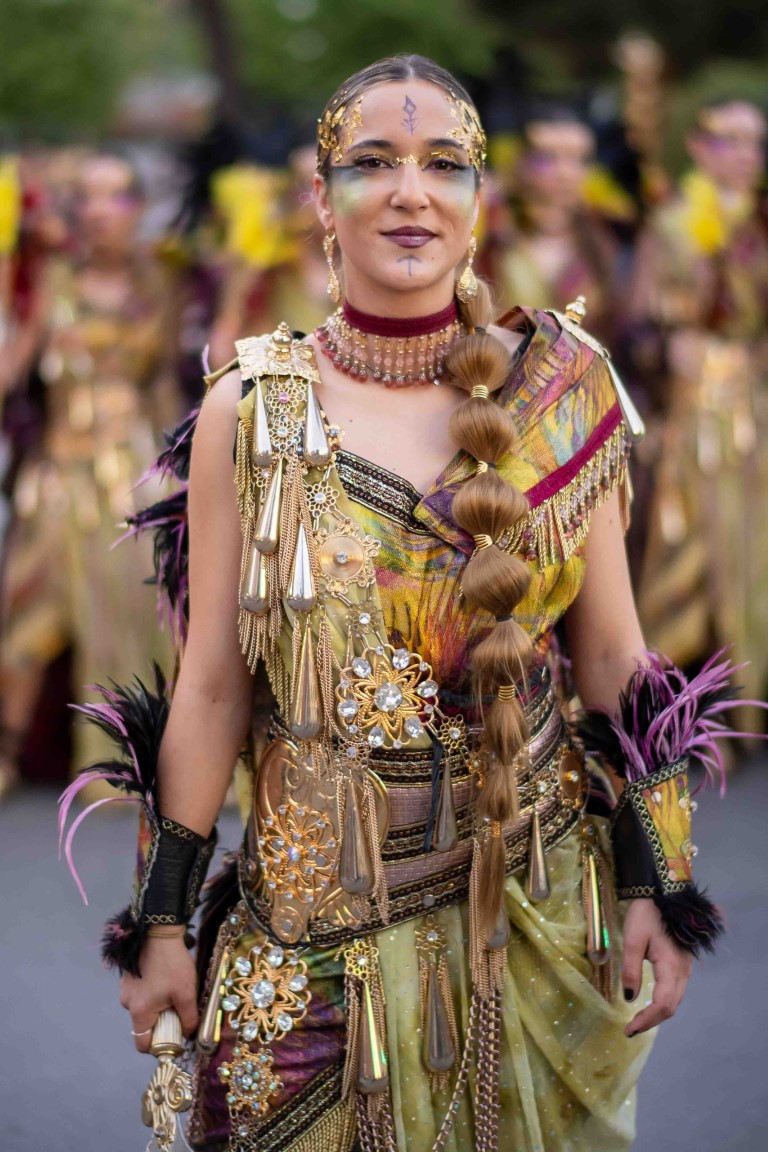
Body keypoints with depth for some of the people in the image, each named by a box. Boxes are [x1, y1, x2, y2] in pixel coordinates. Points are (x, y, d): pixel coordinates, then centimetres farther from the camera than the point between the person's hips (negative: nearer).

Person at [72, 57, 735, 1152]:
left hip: (542, 886, 1)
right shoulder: (252, 408, -5)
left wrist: (654, 887, -1)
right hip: (321, 893, -1)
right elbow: (211, 687, -2)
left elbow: (612, 658, 1)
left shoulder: (560, 387, -4)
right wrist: (161, 920, -1)